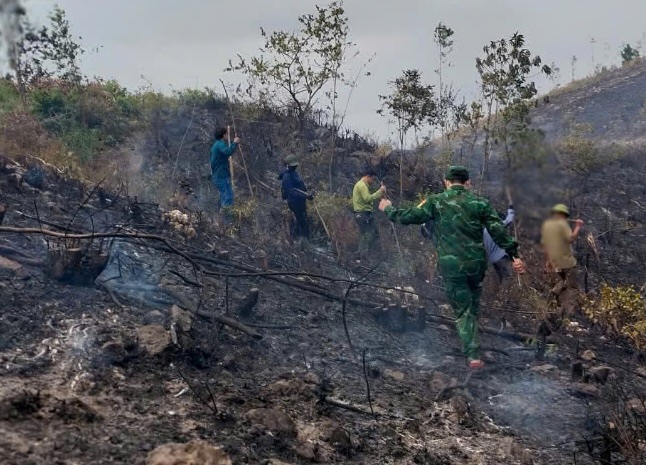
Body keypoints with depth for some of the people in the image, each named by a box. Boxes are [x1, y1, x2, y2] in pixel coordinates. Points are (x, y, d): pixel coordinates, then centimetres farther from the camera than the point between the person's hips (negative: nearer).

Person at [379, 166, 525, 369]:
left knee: (462, 310, 6)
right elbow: (498, 230, -2)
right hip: (477, 264, 2)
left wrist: (388, 210, 18)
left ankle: (473, 355, -3)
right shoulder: (480, 202, 2)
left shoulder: (436, 201, -3)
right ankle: (473, 351, 27)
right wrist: (514, 255, 0)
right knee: (473, 307, 21)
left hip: (451, 265, -2)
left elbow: (409, 217, 1)